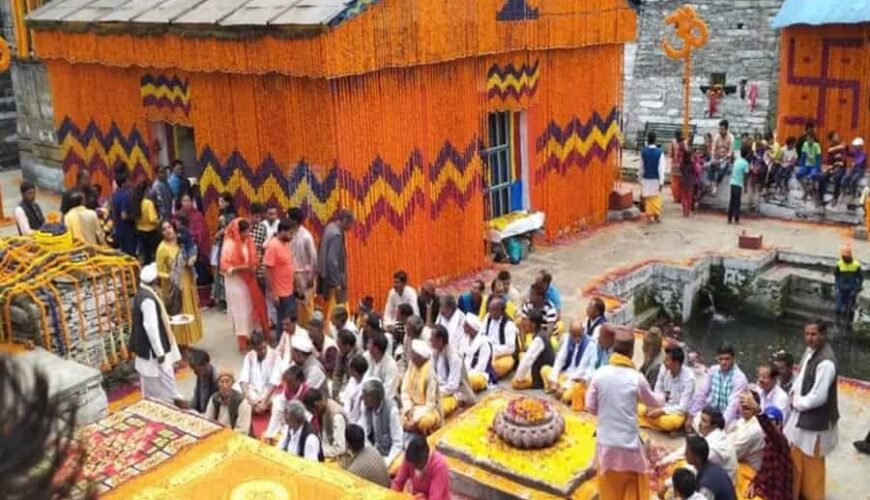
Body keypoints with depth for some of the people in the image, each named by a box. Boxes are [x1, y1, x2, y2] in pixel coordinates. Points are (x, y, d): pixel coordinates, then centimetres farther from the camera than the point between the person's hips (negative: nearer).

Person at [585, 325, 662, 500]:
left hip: (605, 443, 2)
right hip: (629, 444, -2)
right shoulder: (636, 377, -13)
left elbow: (590, 407, -1)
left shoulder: (599, 374, -8)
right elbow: (654, 403, 4)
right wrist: (661, 398, 27)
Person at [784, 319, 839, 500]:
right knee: (795, 458, 23)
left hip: (814, 421, -9)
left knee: (811, 463, 9)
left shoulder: (826, 362, -28)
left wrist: (797, 402, -12)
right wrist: (794, 393, -1)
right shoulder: (810, 350, 1)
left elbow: (818, 397, -27)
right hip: (802, 415, 9)